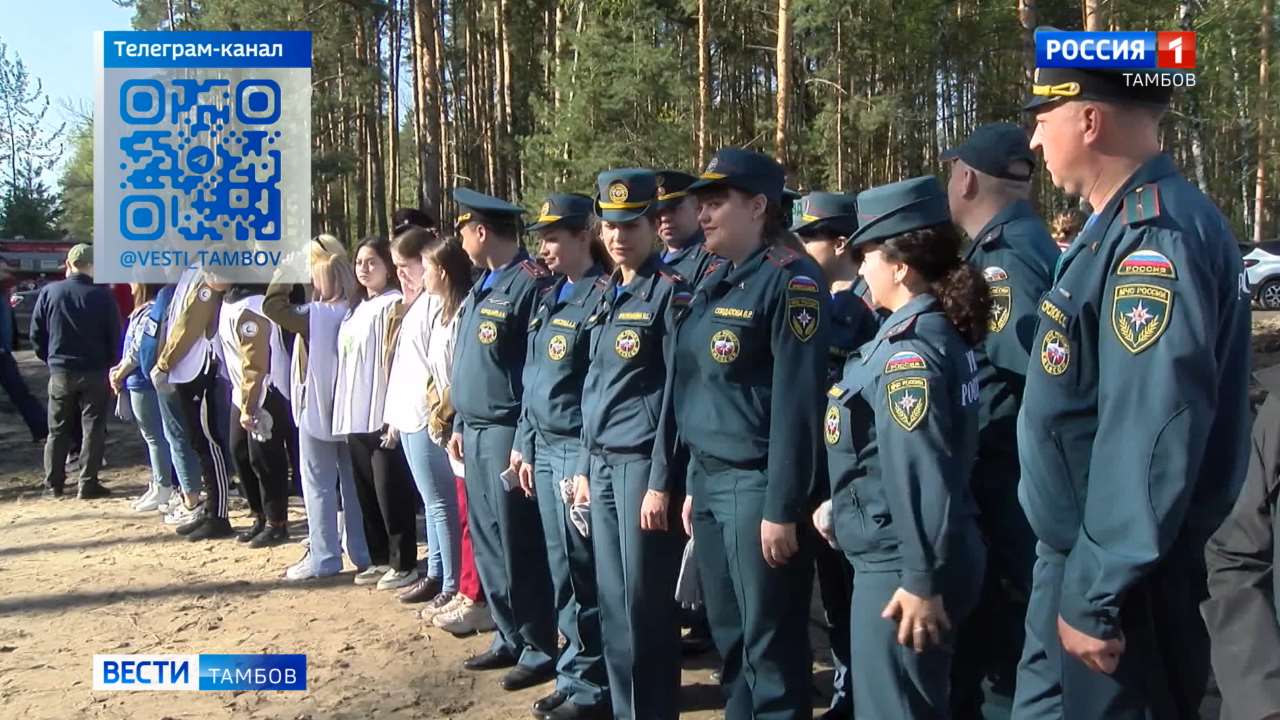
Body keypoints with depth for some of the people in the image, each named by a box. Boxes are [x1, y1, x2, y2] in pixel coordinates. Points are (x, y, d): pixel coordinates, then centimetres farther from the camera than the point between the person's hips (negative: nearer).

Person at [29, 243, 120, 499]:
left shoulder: (49, 292, -3)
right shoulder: (102, 295, -9)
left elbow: (36, 335, 3)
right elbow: (115, 336, -6)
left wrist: (50, 359, 17)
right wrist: (113, 366, 8)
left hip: (60, 372, 2)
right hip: (95, 372, -2)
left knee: (57, 430, 13)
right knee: (93, 429, 4)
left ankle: (53, 484, 17)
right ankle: (88, 484, 1)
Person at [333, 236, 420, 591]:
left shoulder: (393, 306, -9)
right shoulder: (356, 310, 18)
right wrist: (344, 413, 16)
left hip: (382, 415, -9)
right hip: (356, 416, 9)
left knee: (391, 491, -3)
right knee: (367, 491, 13)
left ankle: (404, 563, 6)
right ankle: (380, 559, 23)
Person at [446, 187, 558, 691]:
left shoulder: (531, 283, -14)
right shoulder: (481, 286, 15)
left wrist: (526, 440, -19)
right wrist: (459, 426, 18)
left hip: (507, 432, -9)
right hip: (475, 430, 9)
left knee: (518, 546, -2)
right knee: (486, 542, 14)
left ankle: (541, 649, 10)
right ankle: (510, 637, 26)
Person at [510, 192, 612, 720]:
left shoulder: (602, 297, -12)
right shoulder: (547, 299, 14)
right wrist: (525, 445, 17)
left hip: (579, 451, -8)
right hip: (545, 450, 8)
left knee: (582, 573, 0)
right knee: (563, 572, 13)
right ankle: (578, 673, 24)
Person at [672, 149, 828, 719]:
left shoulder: (790, 279, -13)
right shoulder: (714, 282, 12)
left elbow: (797, 403, -18)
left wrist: (782, 507, -19)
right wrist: (694, 483, 16)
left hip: (756, 484, -8)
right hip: (709, 481, 8)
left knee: (770, 644, 2)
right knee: (727, 635, 16)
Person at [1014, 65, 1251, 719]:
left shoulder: (1156, 236, -21)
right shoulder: (1121, 227, 11)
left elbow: (1155, 431, -27)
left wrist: (1097, 597, -23)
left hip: (1116, 578, -9)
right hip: (1077, 558, 9)